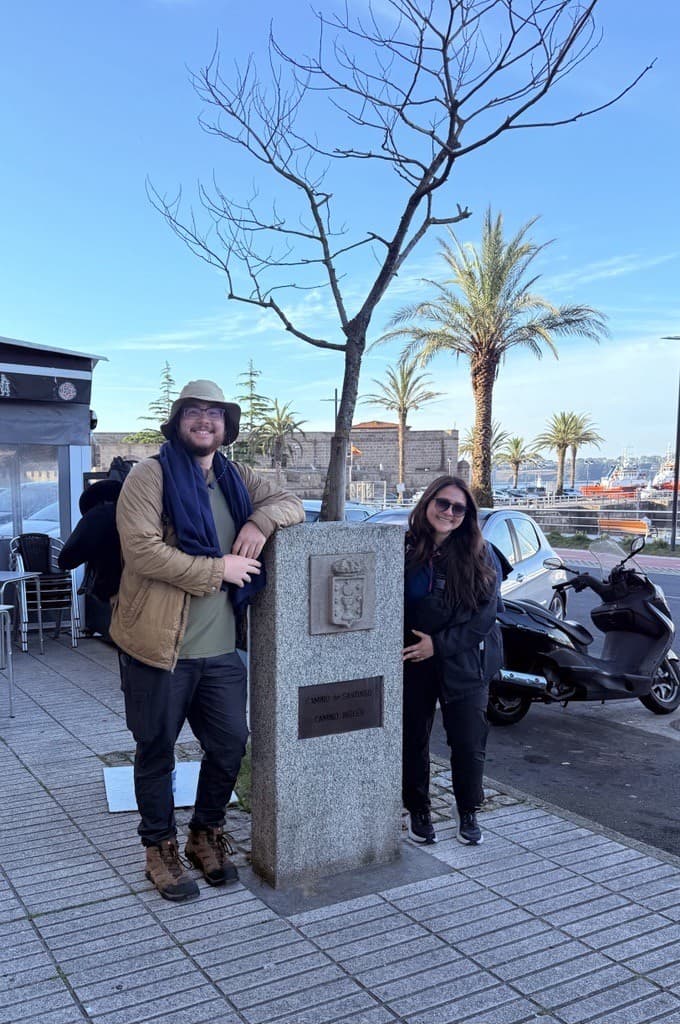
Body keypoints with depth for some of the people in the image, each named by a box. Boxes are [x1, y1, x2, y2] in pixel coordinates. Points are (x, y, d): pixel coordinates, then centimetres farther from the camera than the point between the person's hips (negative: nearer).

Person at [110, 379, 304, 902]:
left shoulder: (237, 478, 12)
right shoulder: (151, 475, -8)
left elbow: (292, 503, 12)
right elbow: (141, 549, -18)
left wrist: (260, 520, -10)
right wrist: (218, 569, -17)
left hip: (220, 647, 5)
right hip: (159, 644, -5)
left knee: (230, 743, 12)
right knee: (157, 751, 10)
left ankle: (207, 832, 35)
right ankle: (160, 848, 30)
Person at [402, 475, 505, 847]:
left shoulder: (480, 555, -7)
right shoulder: (405, 549, -3)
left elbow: (485, 613, -10)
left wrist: (439, 644, -15)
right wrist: (406, 644, -11)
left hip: (464, 662, -1)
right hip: (412, 663, 1)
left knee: (469, 743, 6)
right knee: (413, 739, 12)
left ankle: (468, 812, 28)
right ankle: (418, 811, 30)